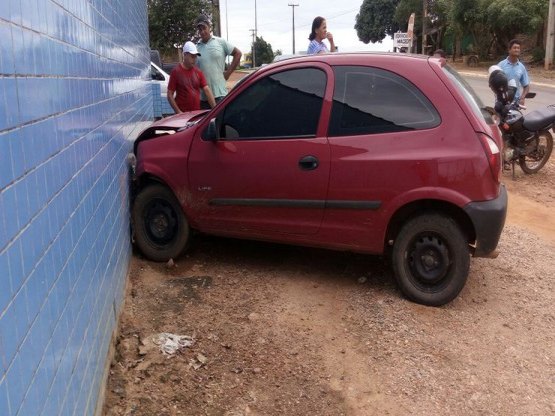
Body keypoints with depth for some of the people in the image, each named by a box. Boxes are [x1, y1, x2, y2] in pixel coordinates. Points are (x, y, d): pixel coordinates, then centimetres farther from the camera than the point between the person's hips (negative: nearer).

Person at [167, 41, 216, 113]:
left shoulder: (198, 72, 8)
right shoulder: (176, 72, -4)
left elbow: (207, 90, 1)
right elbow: (170, 95, -5)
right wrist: (178, 112, -14)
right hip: (183, 114, -4)